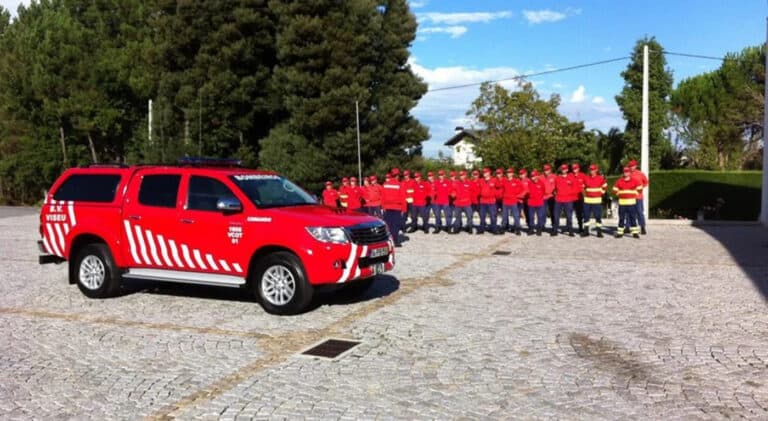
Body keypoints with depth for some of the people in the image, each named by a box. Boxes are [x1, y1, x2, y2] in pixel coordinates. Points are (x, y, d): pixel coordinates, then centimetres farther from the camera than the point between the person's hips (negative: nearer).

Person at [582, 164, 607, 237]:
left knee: (598, 216, -2)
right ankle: (586, 231, 13)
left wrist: (600, 193, 3)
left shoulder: (601, 178, -2)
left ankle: (599, 231, 4)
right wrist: (585, 193, 11)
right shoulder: (586, 178, 6)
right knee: (586, 216, 6)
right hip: (587, 200, 3)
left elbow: (605, 187, 10)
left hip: (597, 200, -3)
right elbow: (583, 187, 20)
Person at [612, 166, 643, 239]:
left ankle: (635, 232, 4)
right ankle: (620, 232, 10)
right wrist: (620, 195, 5)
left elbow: (639, 189, 9)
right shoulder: (619, 181, 5)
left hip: (631, 202, -1)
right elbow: (615, 190, 12)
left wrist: (634, 194, 6)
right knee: (621, 218, 4)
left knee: (633, 218, -1)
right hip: (622, 203, 1)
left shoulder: (635, 181, 1)